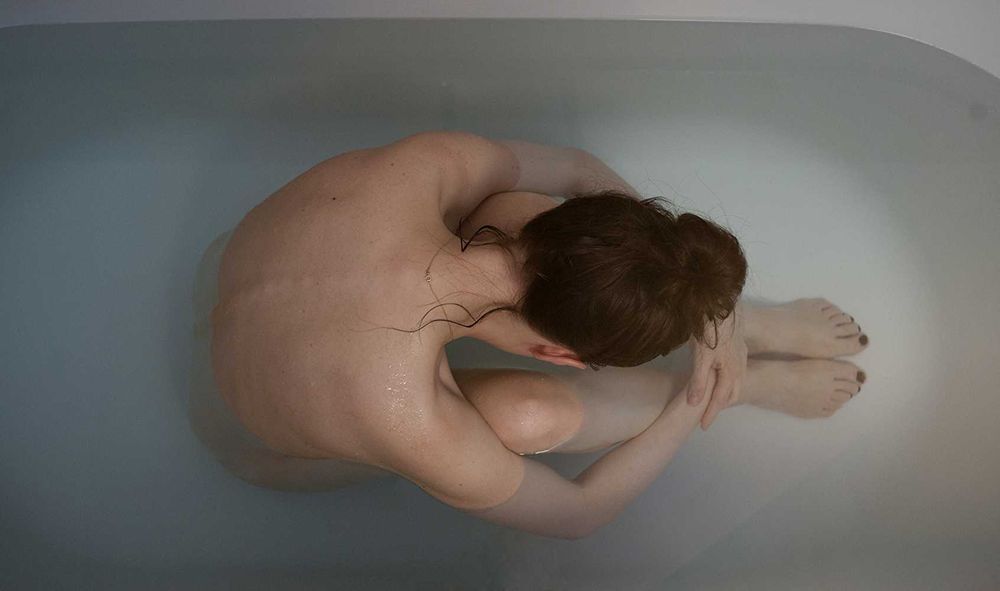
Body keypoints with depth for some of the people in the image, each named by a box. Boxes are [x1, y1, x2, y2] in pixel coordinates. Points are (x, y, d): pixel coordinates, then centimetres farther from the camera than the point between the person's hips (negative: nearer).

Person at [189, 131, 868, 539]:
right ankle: (756, 380, 0)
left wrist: (708, 297, -14)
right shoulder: (417, 431, -43)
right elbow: (580, 513, -21)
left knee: (523, 210, -19)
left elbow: (579, 167, -13)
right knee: (532, 415, -29)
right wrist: (695, 403, -12)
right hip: (259, 450, -4)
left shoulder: (429, 158, -34)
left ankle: (747, 321, -1)